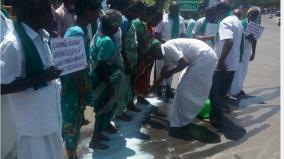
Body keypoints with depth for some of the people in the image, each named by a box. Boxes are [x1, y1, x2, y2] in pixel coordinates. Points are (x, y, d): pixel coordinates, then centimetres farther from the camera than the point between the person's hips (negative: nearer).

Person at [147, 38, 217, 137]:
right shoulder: (167, 51, 19)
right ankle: (182, 121, 30)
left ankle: (179, 125, 6)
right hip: (206, 57, 10)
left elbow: (184, 63, -21)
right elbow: (163, 73, 29)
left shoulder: (166, 47, -11)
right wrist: (152, 88, 36)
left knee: (184, 90, -4)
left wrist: (170, 73, -6)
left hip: (204, 58, -10)